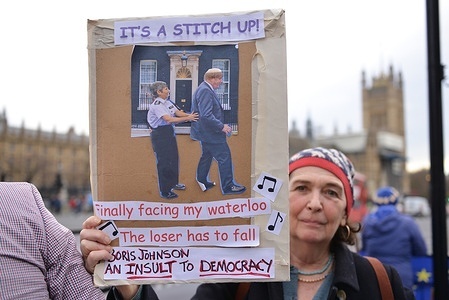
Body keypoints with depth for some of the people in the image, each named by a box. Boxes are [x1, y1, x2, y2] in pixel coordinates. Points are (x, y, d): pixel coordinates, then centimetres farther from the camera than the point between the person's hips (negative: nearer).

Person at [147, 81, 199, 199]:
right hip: (160, 134, -9)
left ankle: (173, 182, 39)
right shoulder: (156, 105, -19)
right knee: (163, 162, -2)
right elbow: (169, 119, -28)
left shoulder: (167, 102, 8)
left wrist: (191, 115, -18)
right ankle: (165, 191, 9)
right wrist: (187, 118, -29)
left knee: (174, 158, 19)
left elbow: (178, 112, -1)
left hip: (169, 132, 9)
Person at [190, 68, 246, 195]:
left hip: (206, 131, 11)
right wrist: (221, 126, -23)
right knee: (224, 156, -4)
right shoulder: (205, 91, -22)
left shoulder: (205, 89, 12)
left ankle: (202, 181, 34)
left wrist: (220, 125, 17)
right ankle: (228, 186, 3)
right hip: (210, 132, -11)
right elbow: (206, 115, -29)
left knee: (207, 155, 21)